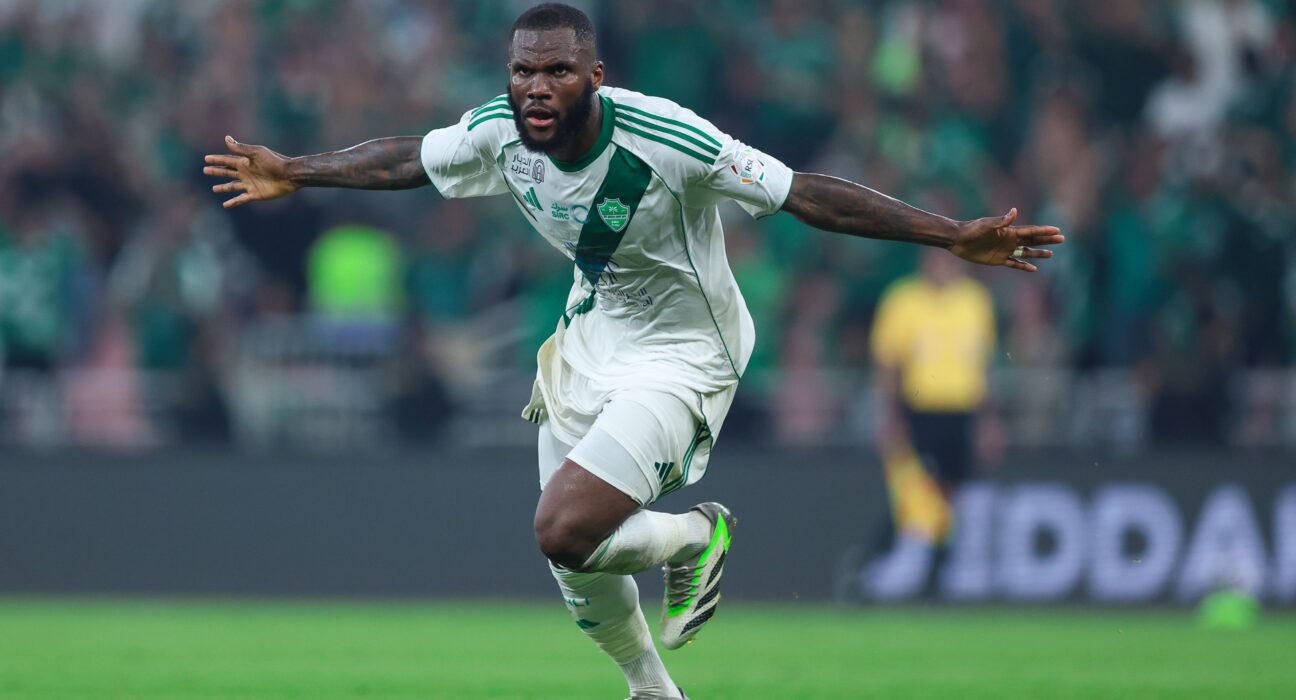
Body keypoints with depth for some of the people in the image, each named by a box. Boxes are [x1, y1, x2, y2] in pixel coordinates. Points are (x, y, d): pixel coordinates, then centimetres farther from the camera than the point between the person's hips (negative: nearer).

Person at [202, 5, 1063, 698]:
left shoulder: (667, 142, -31)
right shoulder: (499, 133, -13)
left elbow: (806, 194, -28)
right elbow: (403, 160, 7)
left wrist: (952, 236, -32)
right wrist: (295, 174, 20)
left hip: (679, 356, -6)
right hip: (592, 345, 6)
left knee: (565, 531, -22)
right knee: (573, 560, 12)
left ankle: (696, 537, 9)